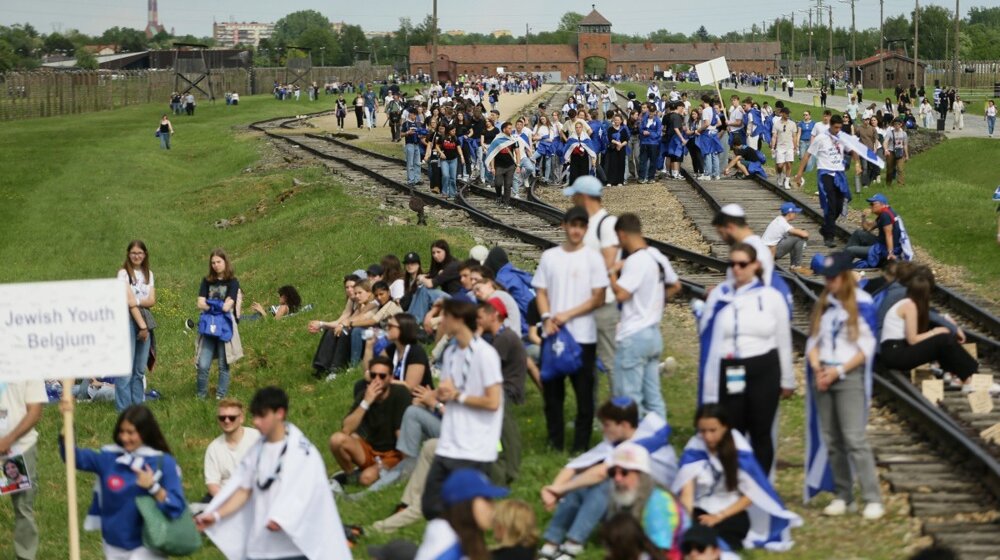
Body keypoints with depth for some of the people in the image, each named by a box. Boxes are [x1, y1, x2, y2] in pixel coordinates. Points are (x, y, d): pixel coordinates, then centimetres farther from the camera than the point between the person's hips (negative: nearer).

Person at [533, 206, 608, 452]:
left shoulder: (593, 258, -1)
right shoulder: (549, 257, 8)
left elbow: (598, 298, -4)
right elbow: (541, 292, 9)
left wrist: (568, 314, -12)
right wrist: (547, 317, -10)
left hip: (583, 337, -3)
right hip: (553, 335, 3)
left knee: (584, 391, 1)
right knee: (552, 390, 7)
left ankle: (581, 444, 9)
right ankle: (555, 442, 17)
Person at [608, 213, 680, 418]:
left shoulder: (635, 261, -18)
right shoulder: (658, 257, 9)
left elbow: (620, 293, -25)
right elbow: (675, 286, 22)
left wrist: (613, 272, -10)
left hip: (633, 338, -9)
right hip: (654, 334, 9)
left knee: (629, 399, -3)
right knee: (653, 396, 13)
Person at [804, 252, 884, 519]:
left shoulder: (863, 304, -5)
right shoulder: (823, 303, 12)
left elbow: (866, 347, -7)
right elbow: (813, 339, 14)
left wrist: (838, 371, -12)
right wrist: (817, 368, -4)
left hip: (849, 376, -6)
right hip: (822, 376, 6)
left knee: (854, 438, -14)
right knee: (832, 440, 6)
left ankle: (873, 499, -13)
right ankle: (842, 495, 13)